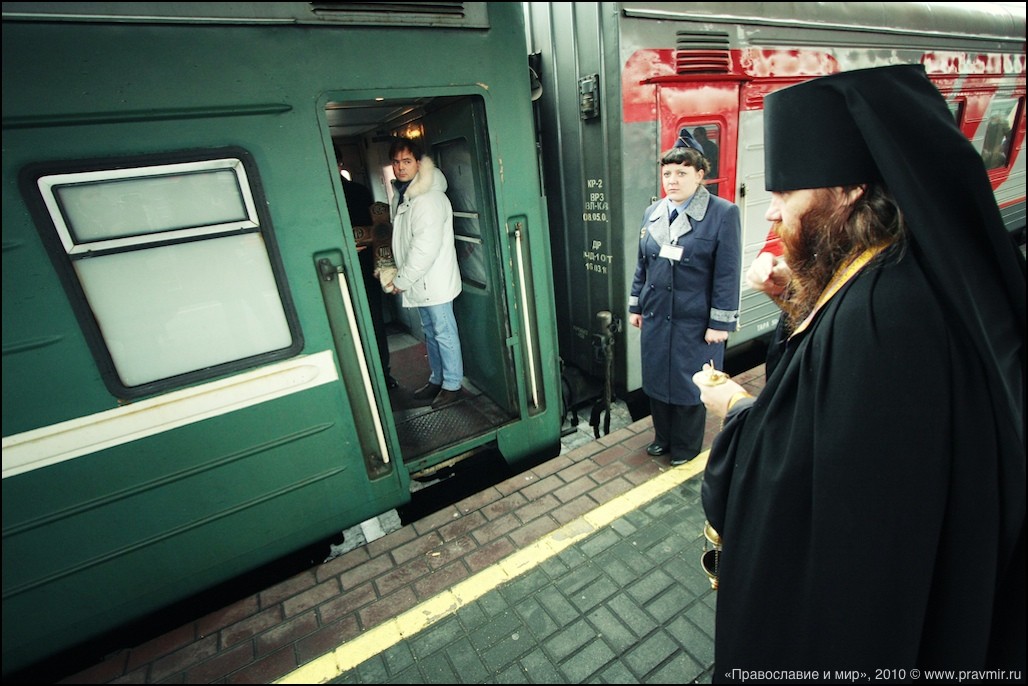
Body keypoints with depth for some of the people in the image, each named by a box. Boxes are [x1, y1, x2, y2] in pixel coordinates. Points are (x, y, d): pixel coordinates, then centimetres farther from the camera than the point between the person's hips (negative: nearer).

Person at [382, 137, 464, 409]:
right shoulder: (400, 195, 11)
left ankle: (452, 385, 16)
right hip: (420, 282, 9)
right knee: (430, 332, 18)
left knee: (444, 334, 2)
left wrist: (401, 280, -18)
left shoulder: (429, 198, -18)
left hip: (434, 281, -9)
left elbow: (426, 247, -24)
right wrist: (398, 275, 11)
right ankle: (437, 379, 33)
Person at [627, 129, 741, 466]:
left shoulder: (723, 213, -9)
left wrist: (720, 322, -12)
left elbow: (727, 274, -10)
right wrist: (635, 306, 12)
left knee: (689, 385, 9)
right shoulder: (652, 213, 7)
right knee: (657, 379, 15)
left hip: (695, 322, -5)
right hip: (655, 316, 5)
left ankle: (686, 445, 32)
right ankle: (663, 437, 37)